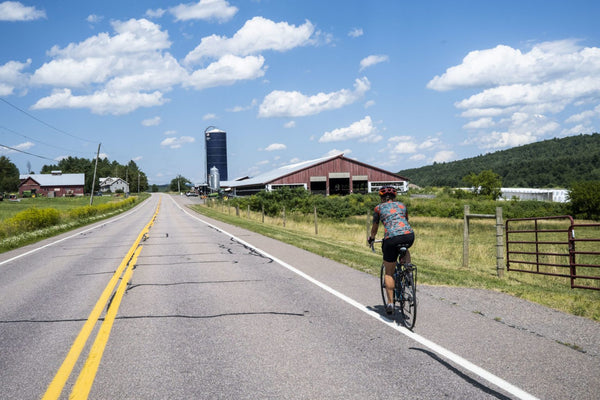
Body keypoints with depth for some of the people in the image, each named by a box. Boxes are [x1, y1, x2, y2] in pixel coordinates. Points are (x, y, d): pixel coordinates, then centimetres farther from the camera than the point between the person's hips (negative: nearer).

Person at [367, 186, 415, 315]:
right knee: (405, 248, 40)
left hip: (392, 238, -2)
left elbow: (375, 226, 31)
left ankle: (390, 303, 9)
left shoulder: (378, 208, 19)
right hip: (409, 235, 3)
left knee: (389, 272, 13)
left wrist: (371, 238, 51)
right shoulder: (402, 205, 26)